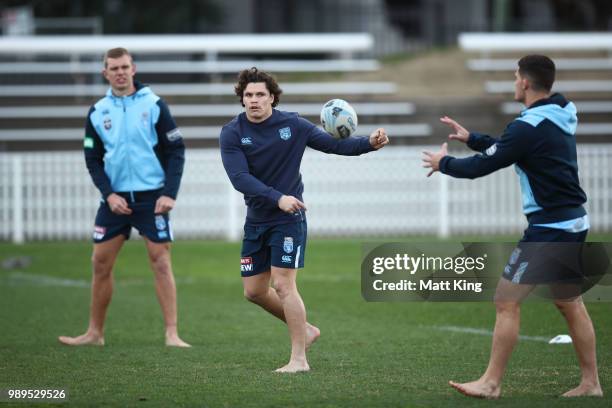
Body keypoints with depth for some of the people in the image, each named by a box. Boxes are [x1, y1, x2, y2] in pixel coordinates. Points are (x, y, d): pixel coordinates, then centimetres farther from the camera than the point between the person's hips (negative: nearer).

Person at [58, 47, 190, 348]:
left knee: (161, 262, -7)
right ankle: (95, 332, 15)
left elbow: (176, 151, -3)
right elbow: (93, 159, 8)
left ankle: (172, 334, -6)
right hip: (115, 197, 3)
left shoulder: (154, 105, -3)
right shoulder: (97, 112, 6)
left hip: (151, 196, -3)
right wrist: (109, 194, -6)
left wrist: (169, 193, -12)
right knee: (101, 264, 5)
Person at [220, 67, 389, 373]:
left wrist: (370, 143, -14)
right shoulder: (232, 133, -6)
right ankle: (304, 329, 29)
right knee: (254, 291, 7)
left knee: (283, 285, -12)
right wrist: (277, 198, -29)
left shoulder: (292, 125, -4)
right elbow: (239, 177, -18)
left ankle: (298, 358, -5)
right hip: (256, 221, 3)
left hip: (289, 219, -3)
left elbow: (334, 144, 2)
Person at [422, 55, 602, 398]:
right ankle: (591, 382, 17)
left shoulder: (530, 126, -18)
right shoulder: (559, 118, 10)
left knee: (507, 300, -4)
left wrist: (444, 163, 3)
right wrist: (471, 138, 23)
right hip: (574, 222, 9)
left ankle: (491, 383, -1)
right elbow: (510, 148, 25)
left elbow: (482, 167, -14)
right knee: (571, 303, 15)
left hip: (550, 227, -9)